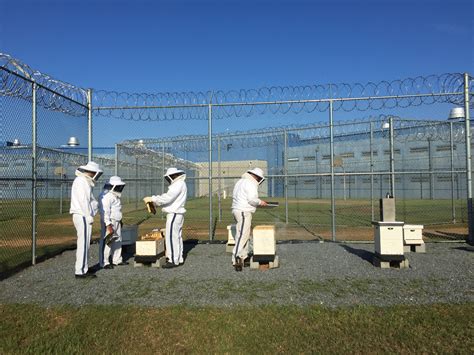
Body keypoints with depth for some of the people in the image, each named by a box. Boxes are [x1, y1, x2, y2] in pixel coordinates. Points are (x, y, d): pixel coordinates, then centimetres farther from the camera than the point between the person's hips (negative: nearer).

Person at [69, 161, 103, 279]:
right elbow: (83, 201, -19)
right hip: (83, 217, -10)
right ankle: (80, 271, -2)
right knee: (83, 244, -7)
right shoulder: (81, 181, -13)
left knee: (84, 244, 14)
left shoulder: (84, 181, 19)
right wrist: (89, 216, -17)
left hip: (83, 217, 10)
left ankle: (83, 269, 21)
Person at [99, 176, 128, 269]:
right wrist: (108, 225, -27)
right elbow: (104, 211, -23)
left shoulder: (114, 195, 16)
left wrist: (119, 221, 22)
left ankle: (117, 260, 22)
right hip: (109, 223, -10)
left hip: (117, 222, 10)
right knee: (106, 243, -5)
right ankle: (104, 263, 1)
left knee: (118, 241, 13)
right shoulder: (106, 196, -16)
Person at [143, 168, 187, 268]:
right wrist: (155, 201, 9)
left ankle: (174, 261, -3)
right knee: (177, 237, 14)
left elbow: (167, 198, -25)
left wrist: (152, 198, -19)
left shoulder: (178, 184, -16)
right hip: (177, 214, 11)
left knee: (171, 237, -7)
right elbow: (169, 198, 16)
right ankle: (179, 259, 20)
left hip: (174, 215, -11)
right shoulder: (179, 184, 18)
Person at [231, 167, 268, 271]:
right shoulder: (251, 184, -11)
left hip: (237, 210, 10)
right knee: (242, 235, -14)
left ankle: (243, 258, 20)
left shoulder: (240, 181, 18)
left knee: (244, 235, 15)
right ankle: (236, 259, -20)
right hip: (244, 212, -10)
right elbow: (252, 199, -20)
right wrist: (260, 202, -2)